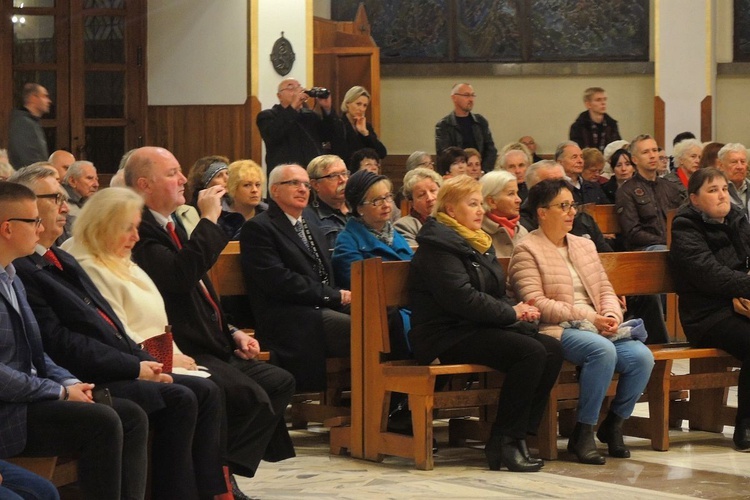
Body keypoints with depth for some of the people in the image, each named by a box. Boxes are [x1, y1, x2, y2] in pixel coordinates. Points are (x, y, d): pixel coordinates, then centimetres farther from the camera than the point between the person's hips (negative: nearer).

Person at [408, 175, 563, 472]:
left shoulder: (478, 243, 21)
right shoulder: (438, 246, -9)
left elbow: (496, 294, 24)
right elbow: (462, 299, -19)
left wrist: (518, 310, 1)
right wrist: (511, 313, -12)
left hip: (476, 329, 9)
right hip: (445, 336, -9)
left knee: (552, 349, -11)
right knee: (531, 352, -27)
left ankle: (520, 434, -12)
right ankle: (504, 442, -23)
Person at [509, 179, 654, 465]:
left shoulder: (585, 246, 23)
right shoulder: (527, 251, 0)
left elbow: (606, 290, 20)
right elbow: (535, 303, -11)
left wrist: (611, 316, -5)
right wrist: (589, 317, -16)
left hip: (598, 328, 7)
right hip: (556, 331, -6)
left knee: (642, 356, -22)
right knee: (603, 350, -36)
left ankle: (613, 425, -1)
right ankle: (583, 432, -24)